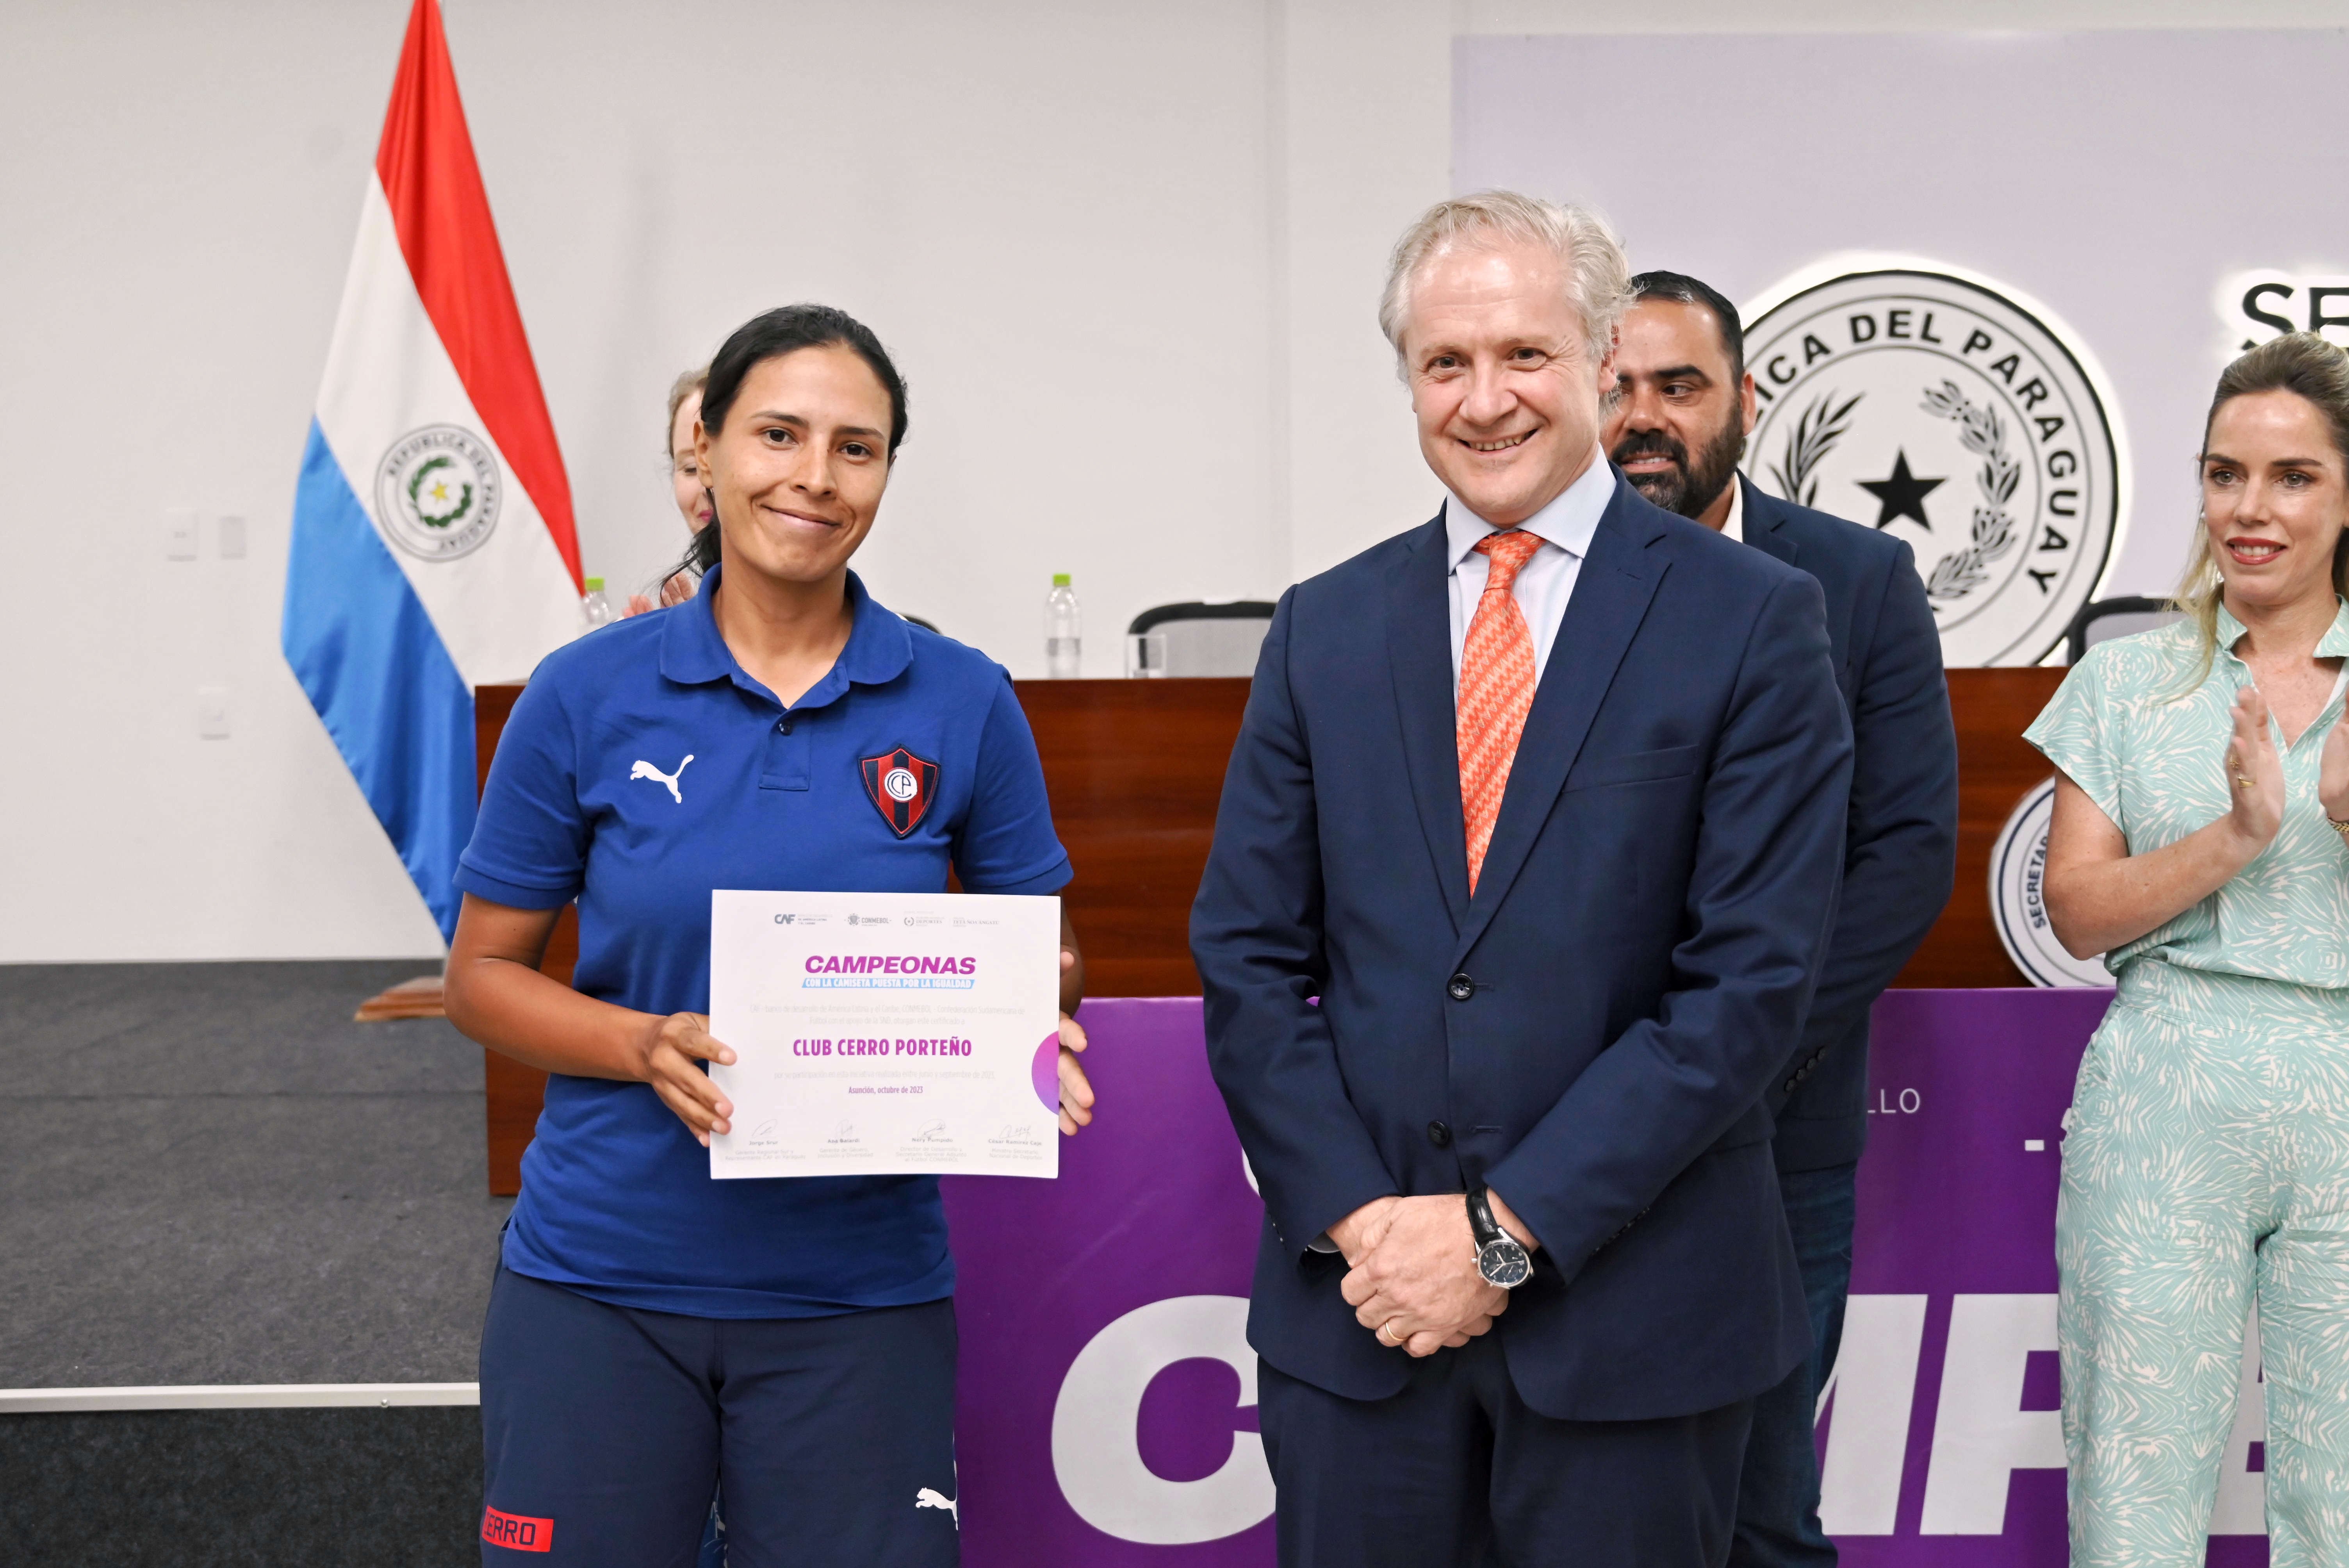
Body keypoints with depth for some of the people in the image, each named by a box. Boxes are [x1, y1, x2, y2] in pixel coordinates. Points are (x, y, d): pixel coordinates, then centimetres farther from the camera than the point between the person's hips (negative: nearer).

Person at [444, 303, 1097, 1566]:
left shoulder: (963, 703, -2)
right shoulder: (588, 695, -3)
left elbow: (1040, 959, 9)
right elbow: (482, 975, 2)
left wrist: (1035, 1035, -14)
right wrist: (647, 1047, -16)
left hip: (860, 1289, 1)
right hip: (599, 1280, 0)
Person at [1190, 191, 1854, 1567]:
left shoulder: (1753, 619, -4)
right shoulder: (1325, 627, 7)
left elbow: (1753, 977, -10)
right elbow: (1248, 954, 4)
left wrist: (1510, 1226, -13)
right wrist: (1357, 1217, -8)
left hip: (1629, 1310, -2)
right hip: (1358, 1300, 3)